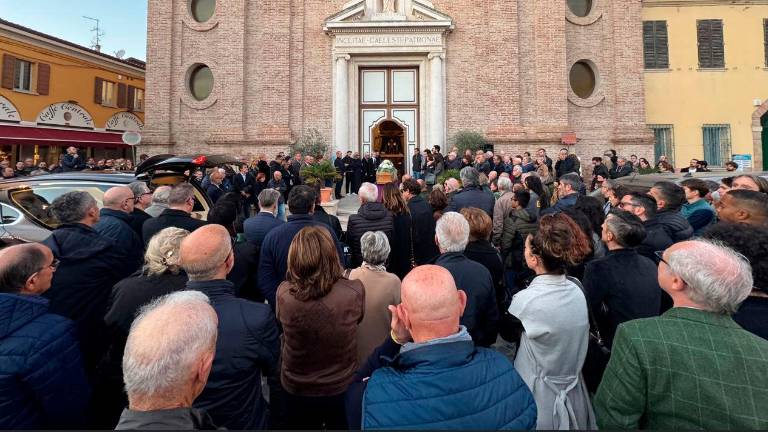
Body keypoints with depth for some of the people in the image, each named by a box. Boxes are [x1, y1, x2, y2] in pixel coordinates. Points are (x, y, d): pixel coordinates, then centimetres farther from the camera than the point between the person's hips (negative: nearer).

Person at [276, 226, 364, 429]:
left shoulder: (283, 293, -26)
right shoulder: (355, 291, -27)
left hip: (296, 391, 0)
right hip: (343, 389, 0)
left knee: (302, 424, 29)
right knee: (340, 425, 28)